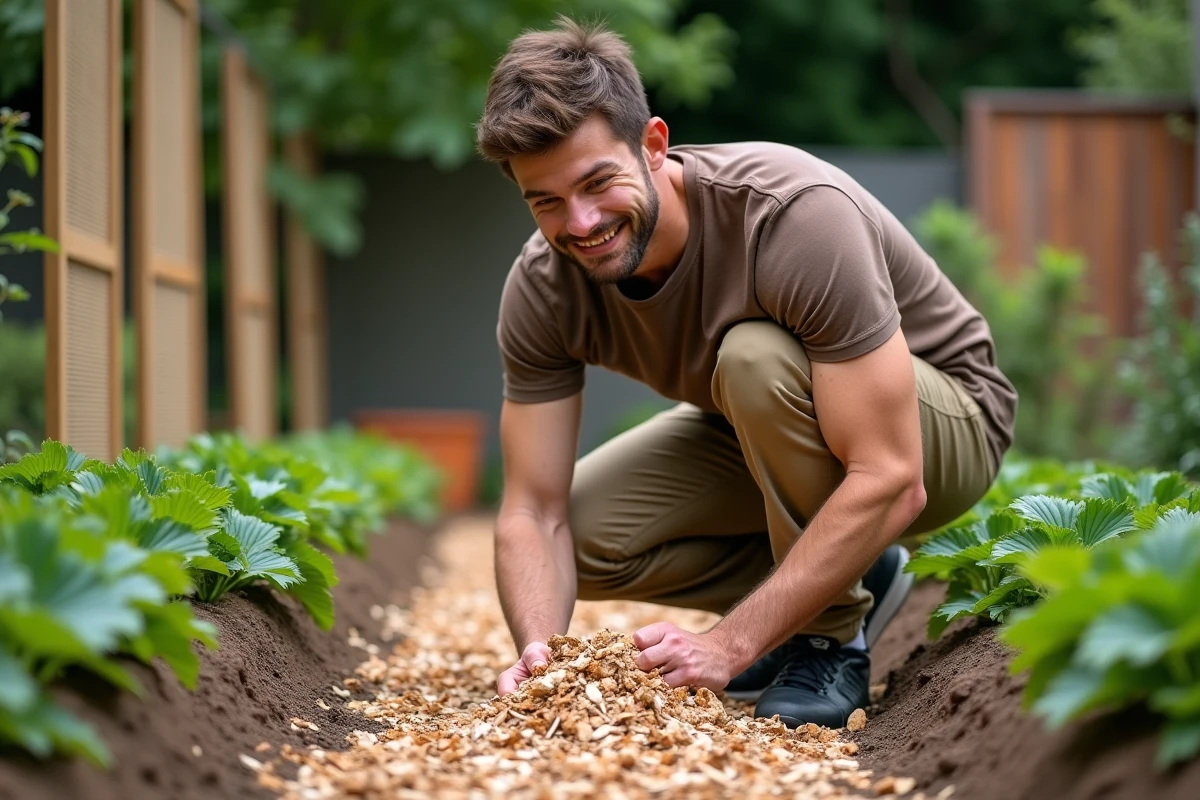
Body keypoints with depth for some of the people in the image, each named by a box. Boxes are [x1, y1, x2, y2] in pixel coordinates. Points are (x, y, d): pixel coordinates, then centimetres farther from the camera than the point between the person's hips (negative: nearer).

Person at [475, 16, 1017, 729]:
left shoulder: (796, 214, -36)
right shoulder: (543, 290, -19)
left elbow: (889, 482, -39)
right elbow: (536, 514, -17)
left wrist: (727, 646, -42)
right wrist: (538, 653, -38)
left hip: (945, 419, -6)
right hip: (765, 430, 6)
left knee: (757, 356, -36)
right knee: (585, 534, -16)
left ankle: (830, 638, -15)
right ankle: (846, 578, 3)